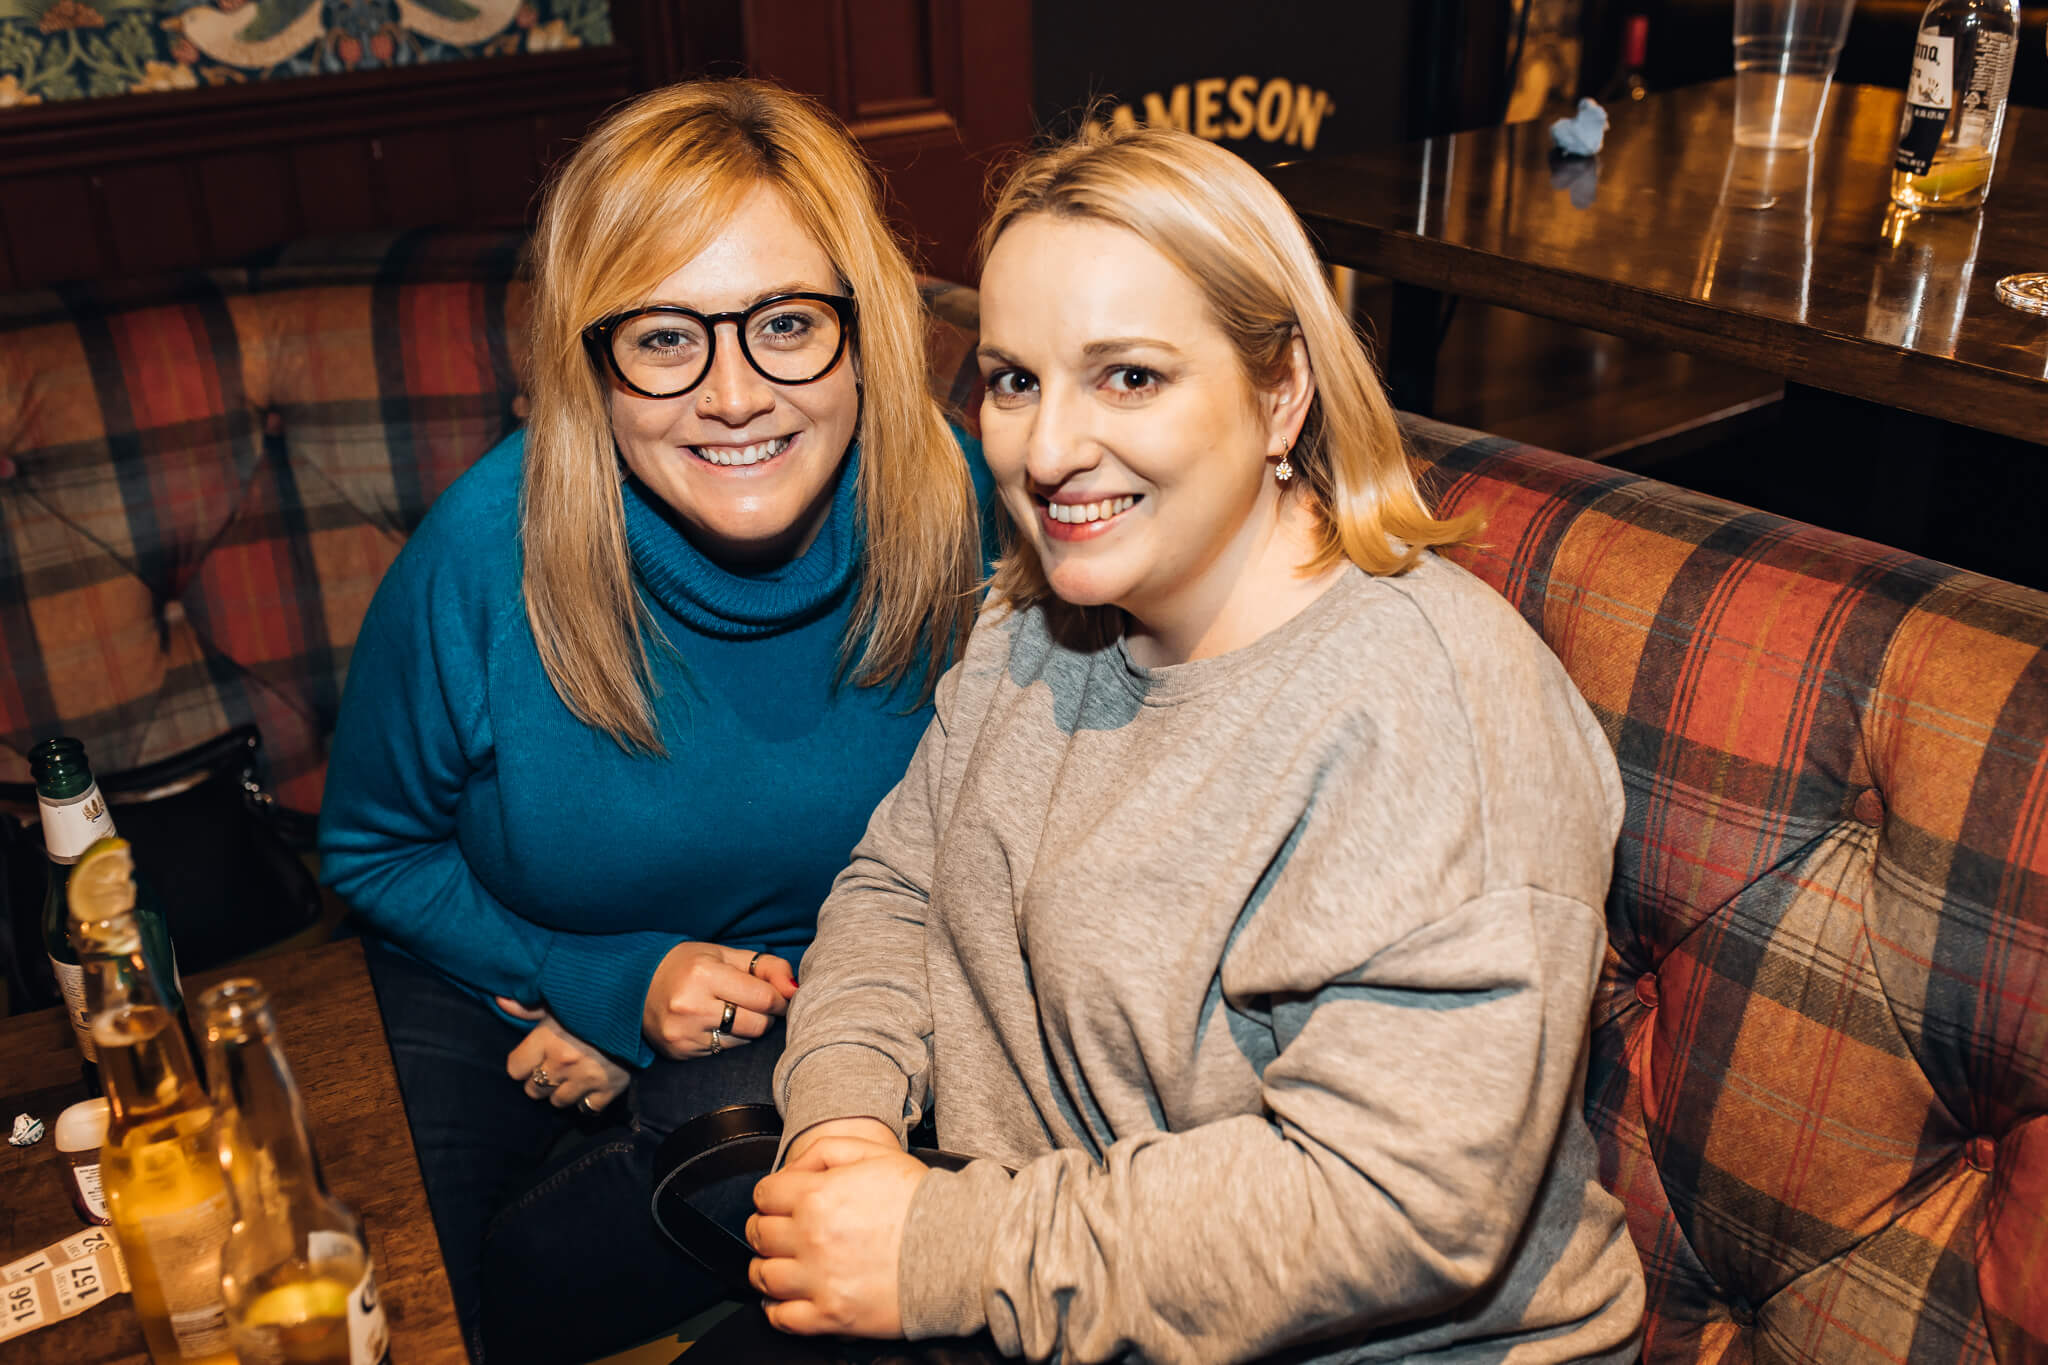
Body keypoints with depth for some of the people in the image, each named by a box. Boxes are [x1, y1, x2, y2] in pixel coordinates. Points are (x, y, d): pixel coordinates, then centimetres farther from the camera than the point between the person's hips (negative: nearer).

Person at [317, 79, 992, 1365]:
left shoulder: (960, 516, -19)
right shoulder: (490, 548, -20)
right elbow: (373, 846, -1)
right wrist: (604, 980, -15)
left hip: (808, 1012, 2)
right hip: (503, 1005, -1)